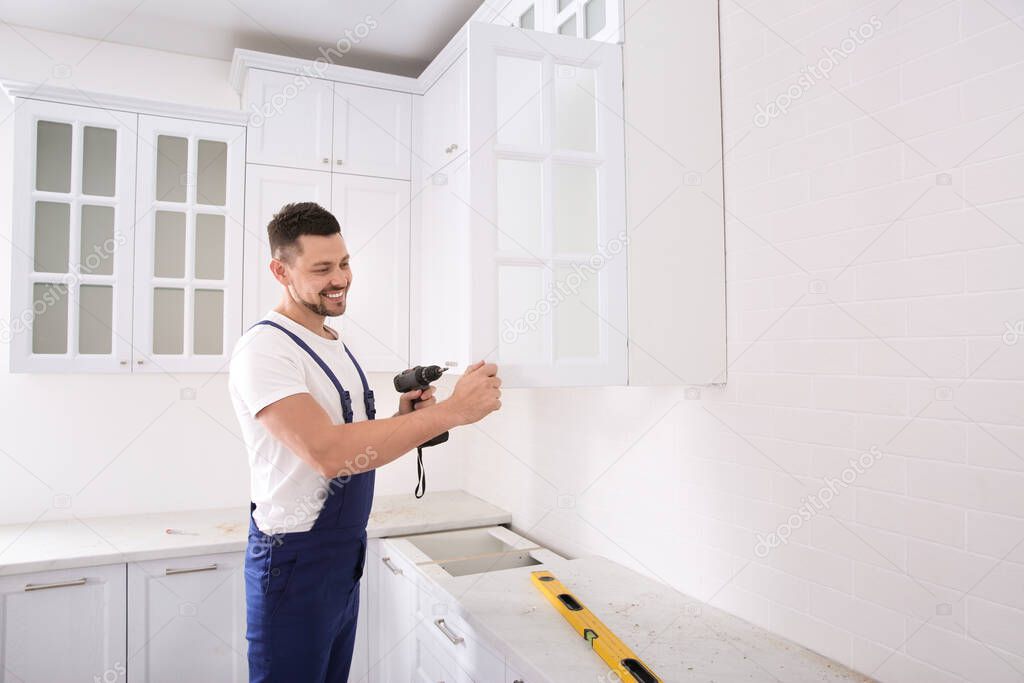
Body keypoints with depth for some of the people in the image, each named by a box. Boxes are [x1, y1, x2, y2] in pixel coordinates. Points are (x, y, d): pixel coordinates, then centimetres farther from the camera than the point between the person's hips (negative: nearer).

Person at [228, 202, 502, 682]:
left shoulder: (336, 344, 8)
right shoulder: (264, 348, -19)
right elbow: (327, 452, -32)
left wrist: (404, 419, -6)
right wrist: (451, 411, -33)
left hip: (348, 552, 8)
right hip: (295, 560, -8)